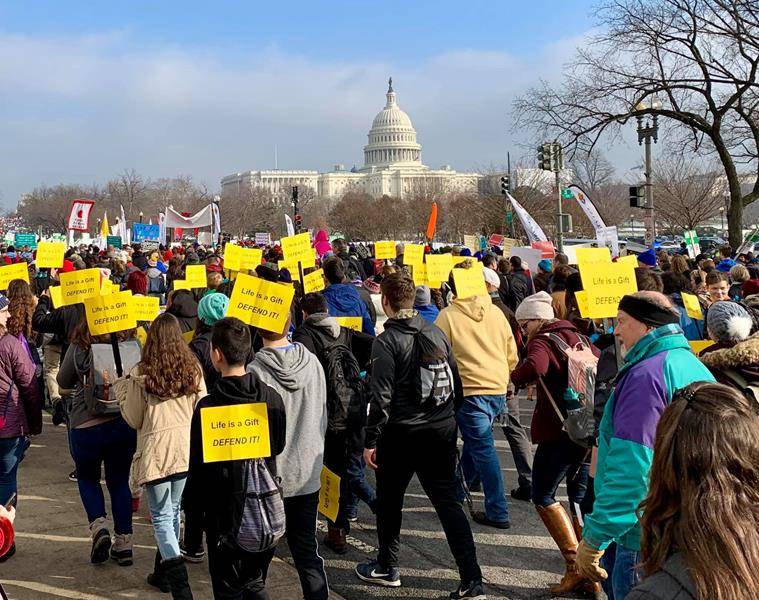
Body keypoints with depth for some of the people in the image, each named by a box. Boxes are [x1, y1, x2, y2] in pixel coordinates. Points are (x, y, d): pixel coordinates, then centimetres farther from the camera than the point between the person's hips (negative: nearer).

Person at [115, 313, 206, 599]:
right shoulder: (193, 369, -1)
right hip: (186, 449, 4)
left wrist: (121, 389, 11)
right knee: (173, 511, 18)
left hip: (155, 451, -4)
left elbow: (133, 420, -1)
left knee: (162, 516, 2)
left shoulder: (141, 374, -10)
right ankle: (162, 572, 32)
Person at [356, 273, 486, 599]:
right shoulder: (436, 332, 5)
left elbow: (382, 397, -16)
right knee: (447, 501, 6)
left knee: (389, 500, 15)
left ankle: (387, 568, 30)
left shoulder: (386, 341, -12)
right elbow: (456, 380, 11)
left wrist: (371, 440, -9)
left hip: (401, 434, -5)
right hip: (442, 429, 5)